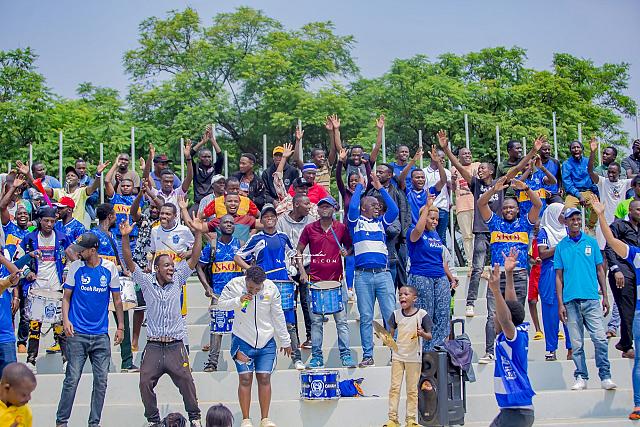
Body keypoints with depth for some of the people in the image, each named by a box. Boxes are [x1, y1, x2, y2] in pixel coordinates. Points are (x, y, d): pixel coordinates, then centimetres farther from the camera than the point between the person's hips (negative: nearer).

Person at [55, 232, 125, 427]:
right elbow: (66, 297, 6)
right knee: (72, 379, -4)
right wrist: (66, 320, -9)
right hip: (77, 334, -2)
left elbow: (117, 299, 10)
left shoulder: (110, 268, 2)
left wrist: (120, 326, 7)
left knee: (101, 381, 3)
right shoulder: (75, 267, 1)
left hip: (101, 335, 2)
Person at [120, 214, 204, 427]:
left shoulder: (178, 280, 6)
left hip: (176, 345, 0)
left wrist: (198, 233, -11)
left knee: (186, 381, -3)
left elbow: (194, 258, 0)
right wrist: (125, 237, -17)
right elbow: (129, 261, -5)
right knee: (145, 383, -4)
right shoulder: (147, 281, 3)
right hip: (153, 346, 0)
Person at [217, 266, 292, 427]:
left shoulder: (271, 288, -7)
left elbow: (278, 317, 3)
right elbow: (221, 304, -4)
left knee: (264, 378, -2)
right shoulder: (234, 285, -11)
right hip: (242, 341, -1)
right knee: (245, 379, -5)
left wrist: (285, 341, 10)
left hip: (266, 342, 1)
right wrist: (238, 301, -22)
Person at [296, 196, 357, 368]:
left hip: (336, 279, 0)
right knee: (316, 321, 3)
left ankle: (346, 355, 3)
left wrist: (346, 252, -5)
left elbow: (350, 247, 18)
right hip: (315, 281, 0)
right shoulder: (309, 228, 5)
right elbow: (298, 251, 10)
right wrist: (302, 272, -1)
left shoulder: (341, 228, 5)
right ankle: (316, 357, 10)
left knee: (341, 320, -3)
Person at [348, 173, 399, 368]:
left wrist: (380, 188, 6)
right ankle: (367, 356, 5)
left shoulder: (381, 222, 18)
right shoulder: (356, 221, 10)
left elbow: (394, 210, 4)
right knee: (366, 317, 1)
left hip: (383, 274, 2)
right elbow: (352, 206, -8)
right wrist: (360, 186, 4)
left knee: (391, 314, -4)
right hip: (363, 275, -2)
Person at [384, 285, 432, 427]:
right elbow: (391, 333, 12)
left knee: (412, 390, 4)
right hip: (397, 355, 3)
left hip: (414, 357, -3)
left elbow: (429, 336, -4)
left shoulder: (421, 314, -6)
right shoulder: (396, 314, 5)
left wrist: (422, 333, -25)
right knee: (394, 387, 1)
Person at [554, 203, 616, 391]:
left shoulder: (591, 242, 9)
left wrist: (605, 296, 6)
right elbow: (559, 277, 8)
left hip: (591, 298, 0)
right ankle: (581, 377, 11)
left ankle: (605, 376, -1)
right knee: (577, 342, 3)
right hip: (571, 301, 0)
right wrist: (560, 304, 1)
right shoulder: (561, 246, 8)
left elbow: (599, 270, 12)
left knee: (600, 338, -7)